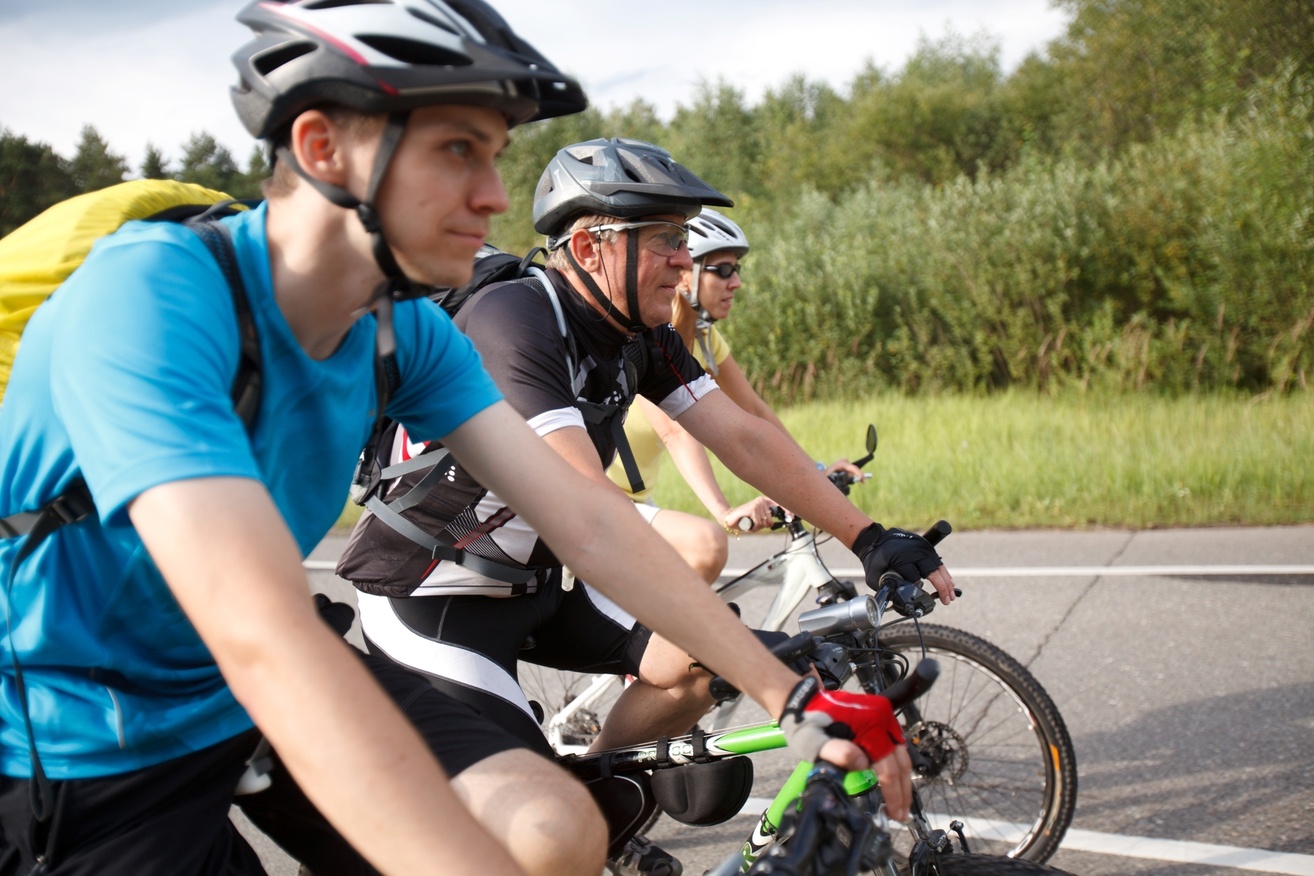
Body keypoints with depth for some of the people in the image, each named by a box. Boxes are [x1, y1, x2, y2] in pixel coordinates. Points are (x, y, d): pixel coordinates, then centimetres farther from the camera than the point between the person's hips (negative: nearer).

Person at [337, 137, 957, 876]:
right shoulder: (512, 321, -29)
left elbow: (745, 438, 0)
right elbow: (586, 518, -39)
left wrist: (871, 538, -10)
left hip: (533, 579, 9)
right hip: (431, 598, -8)